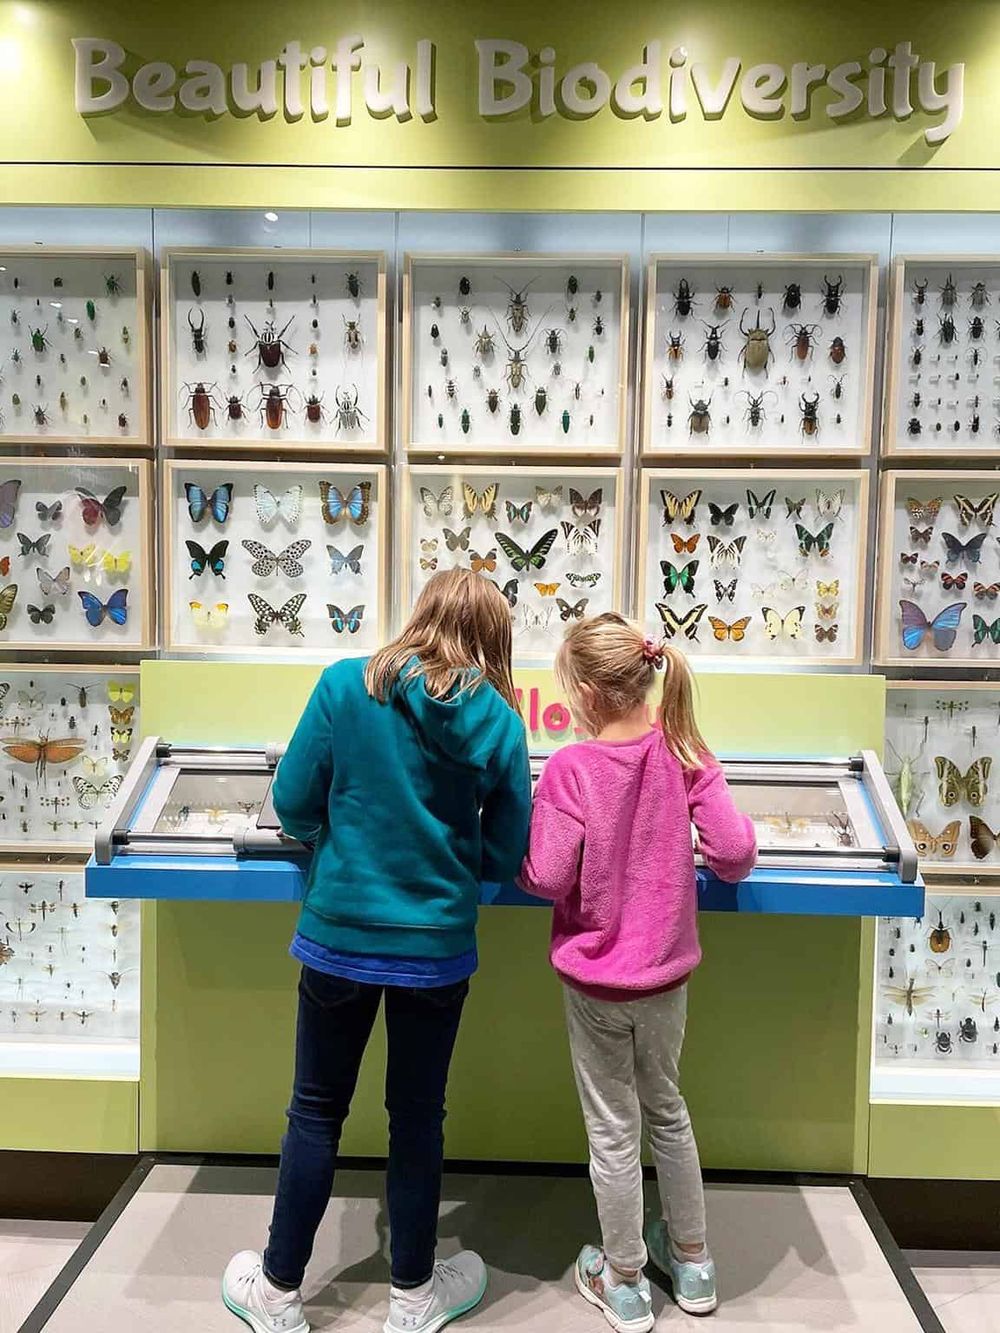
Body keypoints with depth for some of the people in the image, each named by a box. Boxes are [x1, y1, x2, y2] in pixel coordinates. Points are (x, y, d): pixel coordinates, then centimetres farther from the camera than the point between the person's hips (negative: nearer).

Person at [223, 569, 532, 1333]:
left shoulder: (345, 686, -10)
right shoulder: (499, 721, -8)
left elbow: (294, 805, -7)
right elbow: (503, 856, -3)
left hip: (339, 937, 0)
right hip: (436, 949, 1)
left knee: (317, 1112, 18)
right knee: (418, 1117, 18)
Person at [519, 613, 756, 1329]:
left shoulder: (571, 767, -22)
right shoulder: (682, 751, -11)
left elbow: (549, 877, -21)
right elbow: (735, 848, -14)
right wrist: (706, 860, 7)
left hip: (595, 978, -4)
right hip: (668, 972, 4)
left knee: (613, 1129, 14)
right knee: (666, 1107, 25)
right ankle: (693, 1264, 42)